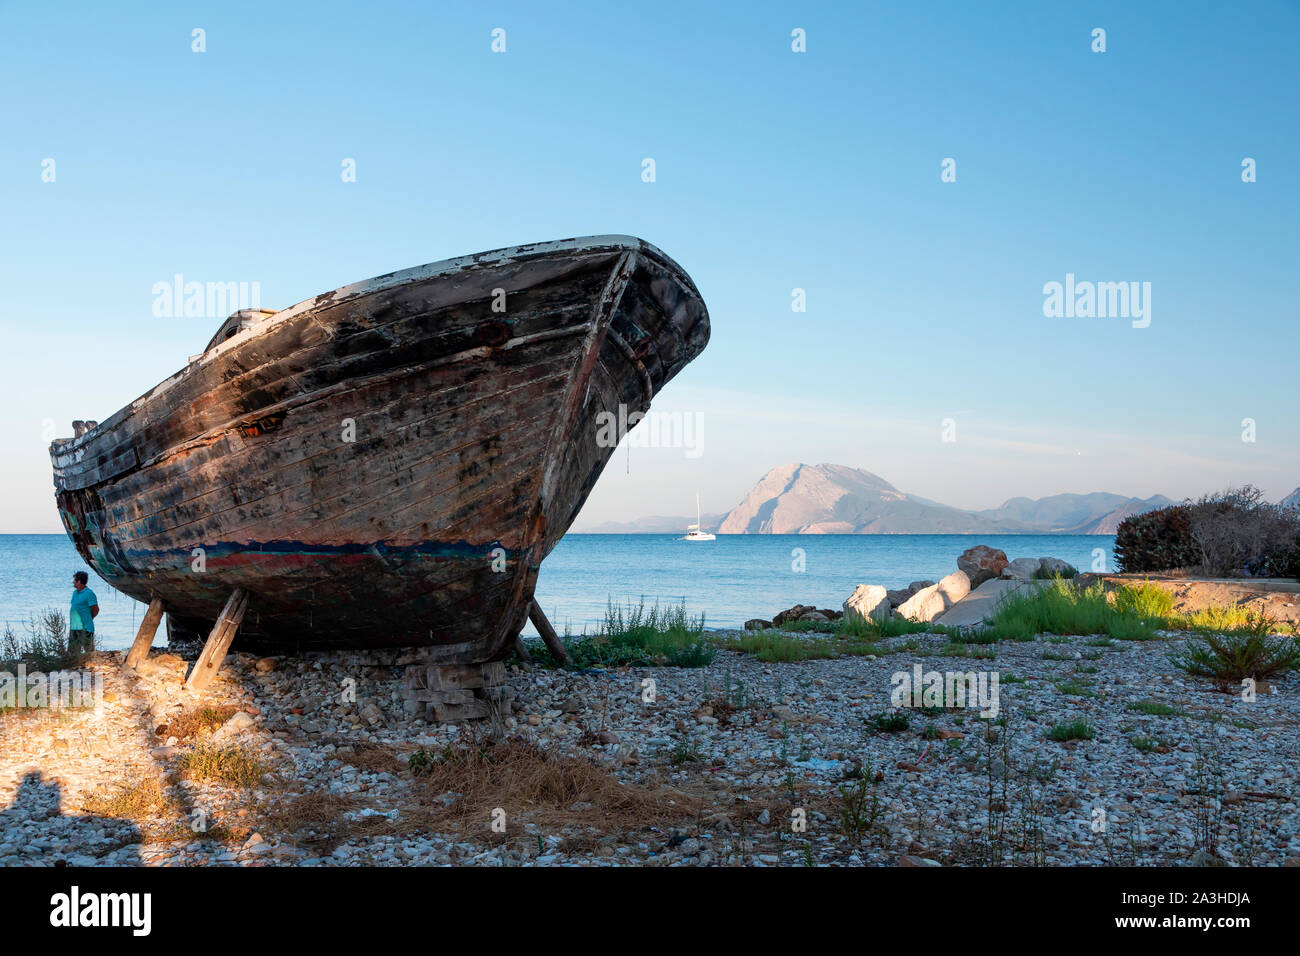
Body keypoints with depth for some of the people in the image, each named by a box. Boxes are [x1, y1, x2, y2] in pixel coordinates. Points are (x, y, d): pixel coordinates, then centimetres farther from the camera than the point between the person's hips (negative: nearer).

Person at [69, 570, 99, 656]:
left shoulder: (89, 593, -10)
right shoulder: (75, 593, 14)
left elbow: (96, 610, -7)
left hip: (85, 627, -9)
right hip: (73, 627, 9)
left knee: (89, 651, -5)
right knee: (72, 650, 11)